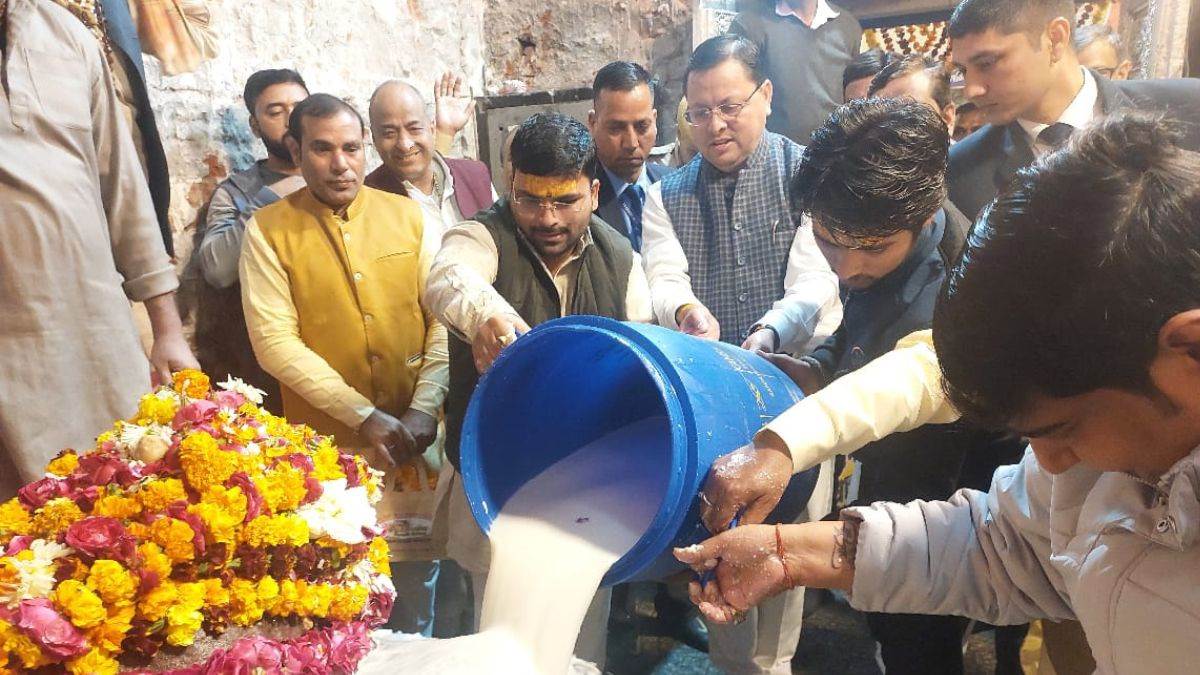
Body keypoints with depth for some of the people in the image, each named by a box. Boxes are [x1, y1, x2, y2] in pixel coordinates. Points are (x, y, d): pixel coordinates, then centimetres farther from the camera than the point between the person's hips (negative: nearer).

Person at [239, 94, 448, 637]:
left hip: (416, 438, 2)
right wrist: (365, 417, -15)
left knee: (417, 576, 15)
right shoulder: (267, 230, -3)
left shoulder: (409, 216, 3)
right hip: (326, 444, -1)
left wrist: (424, 409, -12)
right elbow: (275, 342, -9)